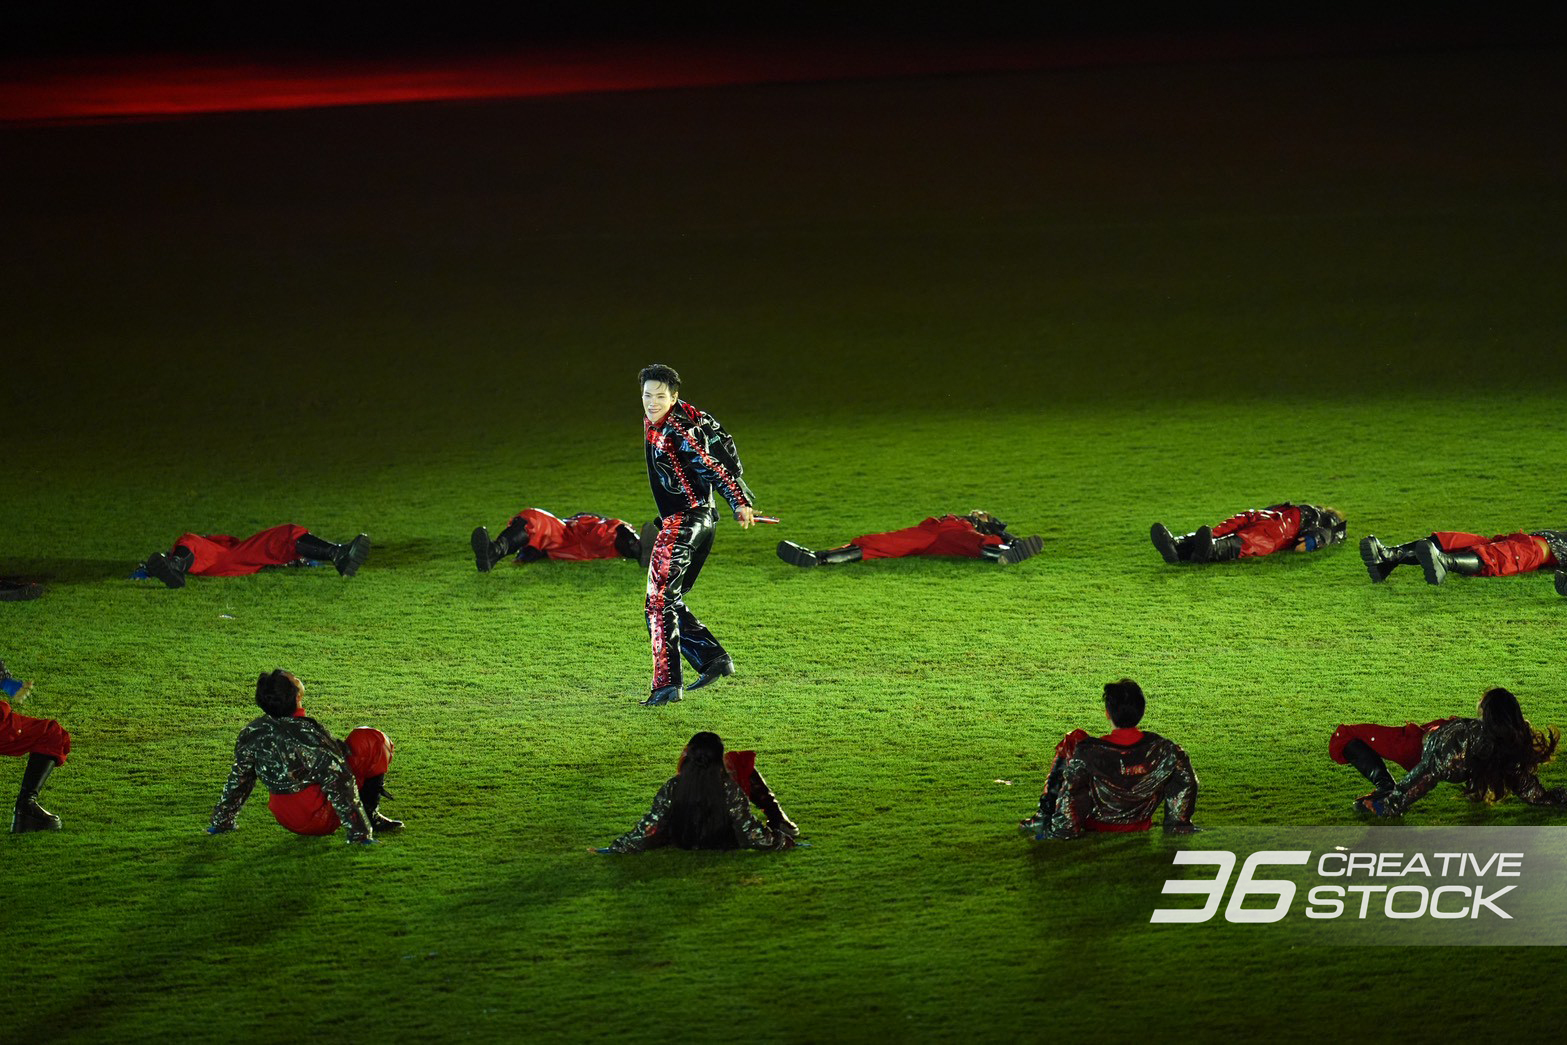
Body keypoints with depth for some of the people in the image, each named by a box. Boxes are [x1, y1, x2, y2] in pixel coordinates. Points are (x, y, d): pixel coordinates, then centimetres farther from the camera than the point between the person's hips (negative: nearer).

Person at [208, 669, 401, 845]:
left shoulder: (251, 733, -4)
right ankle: (370, 815, 1)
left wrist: (221, 821, 23)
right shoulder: (306, 732, -25)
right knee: (372, 741, 0)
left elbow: (238, 779, 9)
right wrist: (359, 833, -20)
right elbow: (336, 781, -22)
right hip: (320, 819, -7)